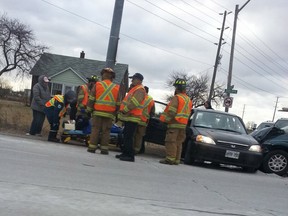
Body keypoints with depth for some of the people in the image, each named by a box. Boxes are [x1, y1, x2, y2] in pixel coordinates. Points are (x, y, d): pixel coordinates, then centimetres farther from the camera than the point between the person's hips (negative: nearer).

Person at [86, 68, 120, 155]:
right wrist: (116, 113, 14)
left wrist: (89, 110, 10)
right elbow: (118, 103, 6)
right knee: (106, 131, 3)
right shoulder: (117, 88, 7)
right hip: (109, 114, 0)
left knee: (95, 129, 4)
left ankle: (92, 147, 3)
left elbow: (91, 99, 2)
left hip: (97, 112, 0)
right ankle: (104, 148, 3)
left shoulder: (97, 85, 4)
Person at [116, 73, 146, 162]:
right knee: (126, 136, 15)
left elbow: (134, 103, -23)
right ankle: (125, 153, 22)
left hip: (132, 117, -11)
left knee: (128, 137, -12)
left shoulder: (140, 90, -13)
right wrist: (123, 111, 15)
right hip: (128, 117, 11)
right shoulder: (134, 89, 22)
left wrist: (124, 110, -17)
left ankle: (130, 155, -10)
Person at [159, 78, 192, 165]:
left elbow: (171, 111, -18)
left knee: (171, 142, -6)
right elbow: (188, 113, 17)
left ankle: (170, 159, -9)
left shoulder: (176, 98, -11)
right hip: (183, 125, 8)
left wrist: (165, 120, -9)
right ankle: (176, 160, 12)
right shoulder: (188, 100, 17)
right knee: (178, 143, 10)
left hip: (174, 124, -8)